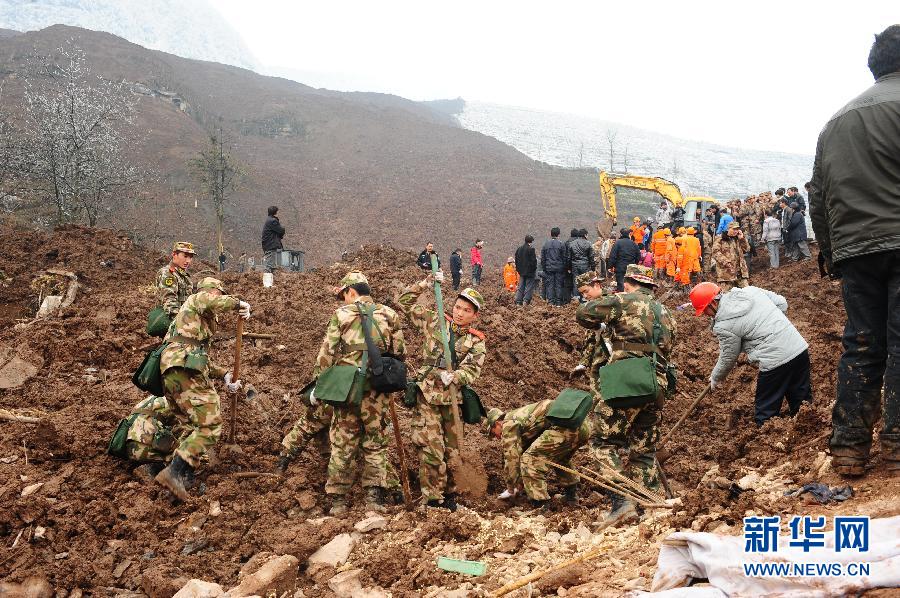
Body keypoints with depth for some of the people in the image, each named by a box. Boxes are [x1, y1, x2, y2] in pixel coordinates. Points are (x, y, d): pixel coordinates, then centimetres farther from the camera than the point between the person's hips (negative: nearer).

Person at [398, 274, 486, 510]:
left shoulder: (476, 341, 6)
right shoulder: (435, 322, 7)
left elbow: (472, 369, -9)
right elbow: (405, 302, 8)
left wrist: (454, 377, -28)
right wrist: (427, 283, 0)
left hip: (453, 399, 2)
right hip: (426, 395, -2)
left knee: (452, 450, 10)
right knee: (431, 448, -8)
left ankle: (449, 494, 25)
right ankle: (432, 497, 0)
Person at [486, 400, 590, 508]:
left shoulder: (508, 423, 8)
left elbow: (511, 457, 5)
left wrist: (511, 490, 17)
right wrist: (519, 485, 46)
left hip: (565, 425, -10)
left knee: (530, 460, -3)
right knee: (560, 458, 35)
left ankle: (540, 506, -4)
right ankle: (572, 494, 39)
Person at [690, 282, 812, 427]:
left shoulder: (723, 325, -10)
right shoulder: (750, 290, 8)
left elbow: (728, 359, 2)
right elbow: (782, 303, 14)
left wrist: (715, 378, 20)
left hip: (776, 361, -8)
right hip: (801, 348, 8)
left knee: (765, 412, 8)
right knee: (803, 400, 20)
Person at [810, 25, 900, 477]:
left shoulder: (835, 121, 19)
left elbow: (817, 196, 19)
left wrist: (827, 251, 25)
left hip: (852, 250, 6)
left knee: (861, 346, 10)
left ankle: (848, 448, 9)